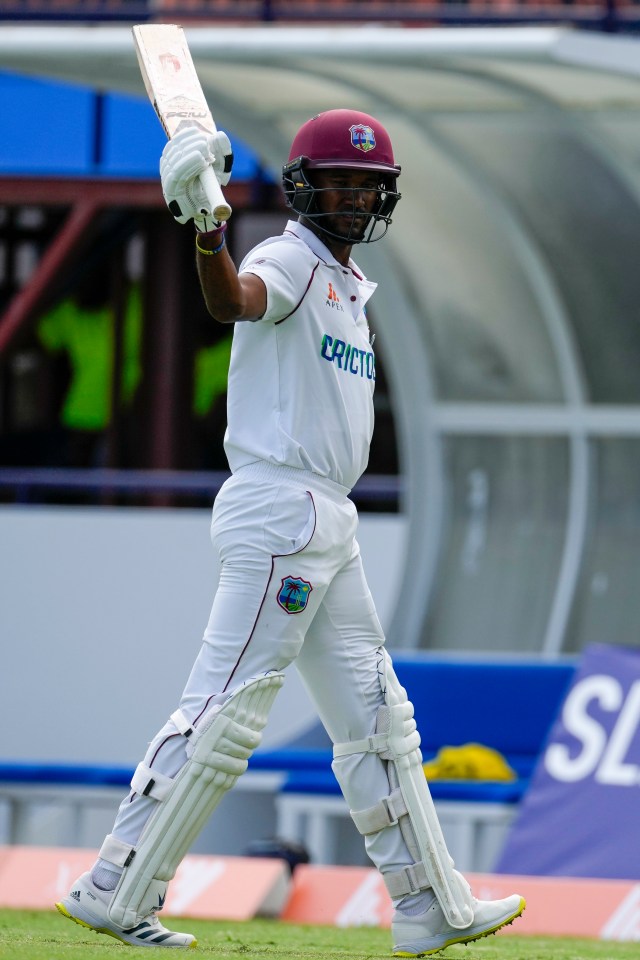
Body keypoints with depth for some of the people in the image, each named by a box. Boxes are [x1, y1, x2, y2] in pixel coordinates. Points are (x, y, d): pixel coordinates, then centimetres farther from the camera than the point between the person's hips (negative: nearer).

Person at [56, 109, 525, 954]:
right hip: (278, 508, -10)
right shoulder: (291, 261, -9)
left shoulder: (350, 285, 19)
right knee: (226, 710, -13)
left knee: (375, 718, 12)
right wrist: (208, 234, -52)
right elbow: (235, 301, -34)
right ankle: (114, 890, -12)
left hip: (327, 523, 10)